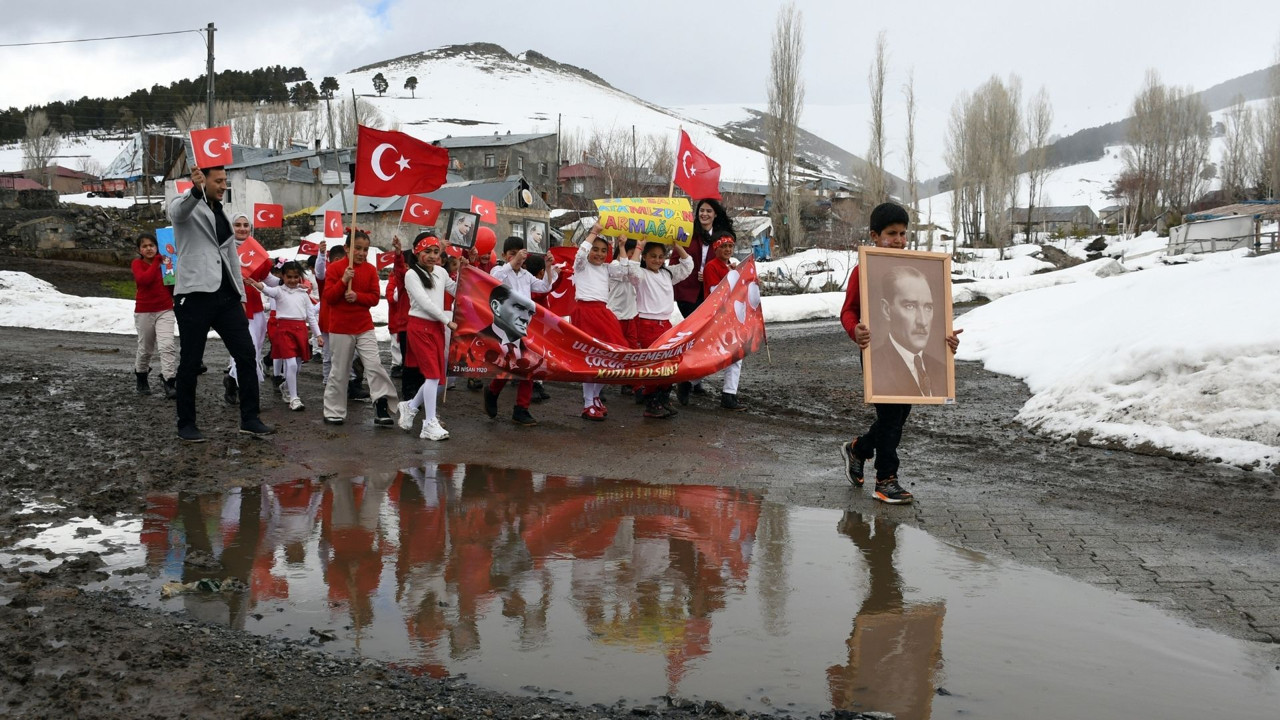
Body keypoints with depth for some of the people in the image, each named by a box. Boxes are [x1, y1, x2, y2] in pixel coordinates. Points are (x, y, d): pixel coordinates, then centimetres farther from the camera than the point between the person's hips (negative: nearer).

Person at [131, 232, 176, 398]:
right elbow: (143, 279, -24)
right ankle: (141, 377, 38)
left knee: (167, 346, -15)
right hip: (144, 312, -1)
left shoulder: (165, 262, 4)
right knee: (146, 349, 12)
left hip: (165, 310, 1)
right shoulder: (137, 263, -3)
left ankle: (170, 383, -17)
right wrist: (156, 262, -20)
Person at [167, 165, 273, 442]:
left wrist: (241, 295, 17)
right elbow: (179, 212, -28)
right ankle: (186, 424, 13)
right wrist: (196, 189, -49)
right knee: (191, 362, 1)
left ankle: (249, 419, 6)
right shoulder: (185, 206, -1)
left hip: (226, 296, 6)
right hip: (195, 295, -6)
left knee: (246, 355, 0)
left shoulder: (221, 214, 20)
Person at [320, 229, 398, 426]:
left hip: (364, 327, 2)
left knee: (374, 364, -10)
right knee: (340, 371, 5)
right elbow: (327, 298, -9)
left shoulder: (370, 269, 4)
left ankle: (382, 406, -7)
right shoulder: (335, 268, -5)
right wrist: (343, 281, -21)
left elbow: (375, 297, 1)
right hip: (340, 328, -2)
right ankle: (334, 412, 17)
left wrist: (357, 296, -17)